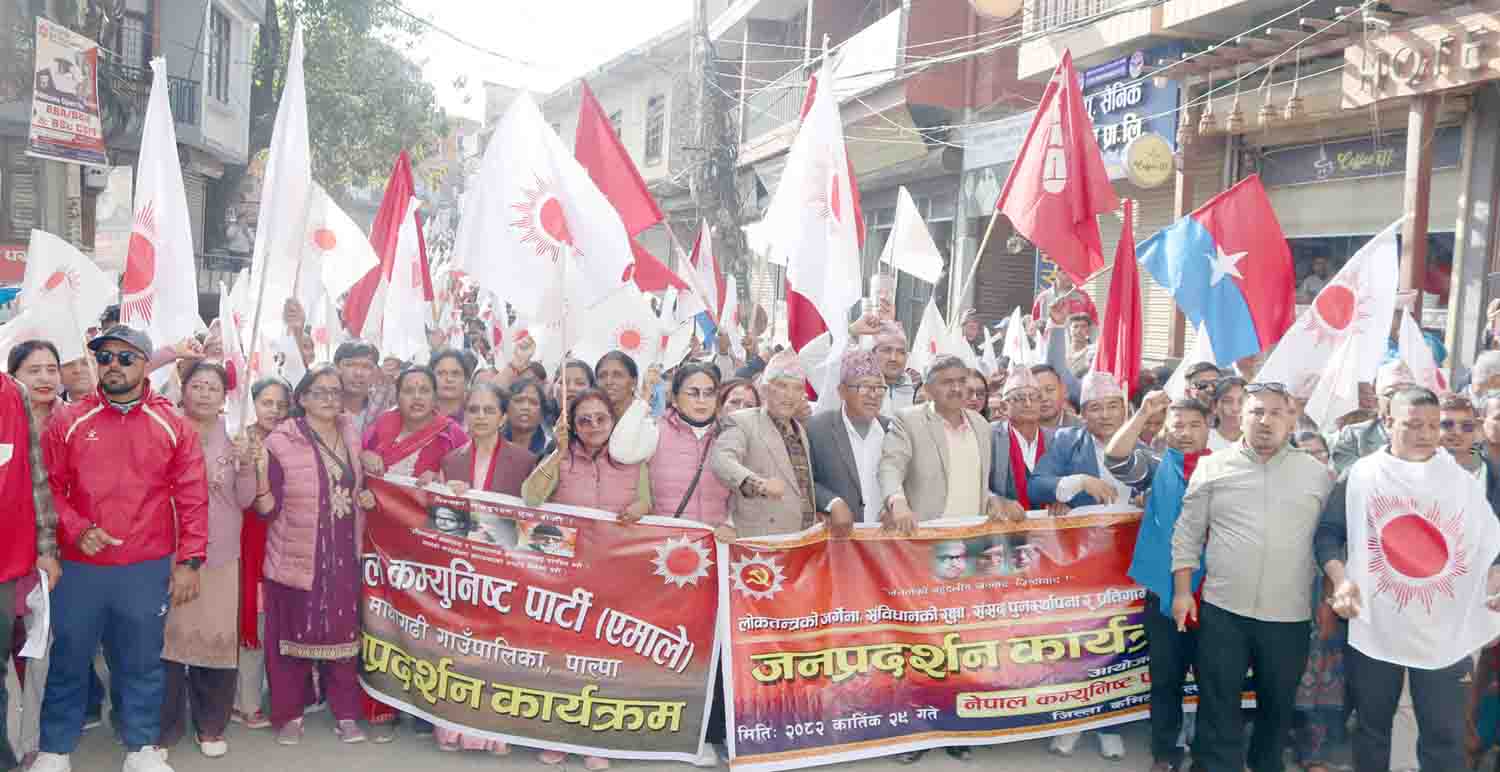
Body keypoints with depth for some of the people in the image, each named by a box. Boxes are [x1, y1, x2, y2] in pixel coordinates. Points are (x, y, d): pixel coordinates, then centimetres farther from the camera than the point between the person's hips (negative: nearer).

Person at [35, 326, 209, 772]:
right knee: (68, 660, 10)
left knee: (142, 662, 9)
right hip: (78, 567, 1)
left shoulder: (173, 426, 1)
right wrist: (77, 529, -12)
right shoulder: (68, 422, 3)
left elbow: (192, 497, 0)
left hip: (149, 569, 0)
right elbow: (49, 487, 4)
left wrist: (188, 560, -5)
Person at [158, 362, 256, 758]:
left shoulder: (233, 438, 5)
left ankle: (210, 726, 16)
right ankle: (164, 727, 10)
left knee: (219, 637, 1)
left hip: (221, 553, 2)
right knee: (170, 633, -4)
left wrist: (246, 466, -12)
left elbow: (244, 500, 4)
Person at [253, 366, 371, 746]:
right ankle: (289, 714, 21)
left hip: (343, 556, 4)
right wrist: (260, 473, -29)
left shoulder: (351, 435, 6)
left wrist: (367, 497, 3)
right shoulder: (281, 441, -11)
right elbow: (268, 510, -12)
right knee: (293, 634, 6)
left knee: (343, 632, 9)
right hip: (298, 555, -4)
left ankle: (346, 713, 21)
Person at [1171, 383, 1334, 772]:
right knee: (1218, 706, 3)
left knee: (1278, 706, 15)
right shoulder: (1213, 467, 2)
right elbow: (1188, 533, 4)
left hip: (1290, 615, 1)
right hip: (1222, 610, -1)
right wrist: (1182, 591, -1)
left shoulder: (1317, 473, 4)